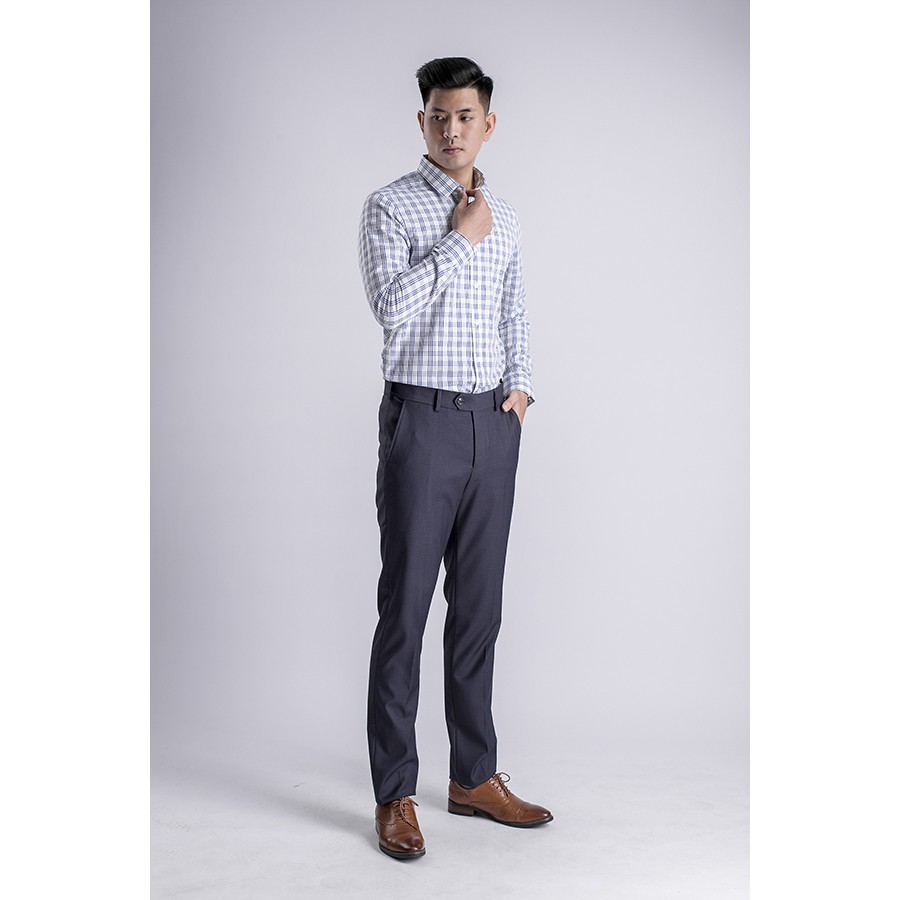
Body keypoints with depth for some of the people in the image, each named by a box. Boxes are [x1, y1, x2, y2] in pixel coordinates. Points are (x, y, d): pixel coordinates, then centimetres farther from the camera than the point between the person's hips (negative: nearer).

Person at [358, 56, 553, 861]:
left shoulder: (504, 216, 14)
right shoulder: (390, 206, -3)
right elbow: (392, 306, -17)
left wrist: (520, 386, 5)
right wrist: (459, 240, -12)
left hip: (494, 425, 6)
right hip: (423, 420, -5)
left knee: (479, 607, 11)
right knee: (405, 610, -1)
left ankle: (475, 777, 23)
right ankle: (395, 794, 10)